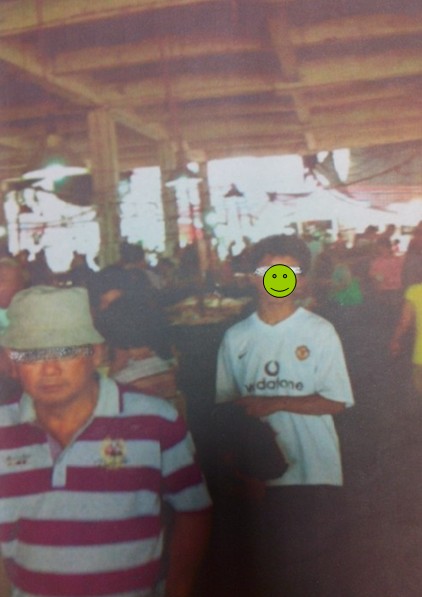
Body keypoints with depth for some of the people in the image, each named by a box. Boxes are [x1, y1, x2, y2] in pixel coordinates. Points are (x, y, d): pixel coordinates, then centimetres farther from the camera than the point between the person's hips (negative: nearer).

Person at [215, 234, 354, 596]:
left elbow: (336, 402, -7)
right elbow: (225, 403, 8)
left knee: (303, 566, 4)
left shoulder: (320, 332, -3)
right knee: (266, 565, 16)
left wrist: (274, 403, -14)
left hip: (314, 472, -2)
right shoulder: (236, 338, 4)